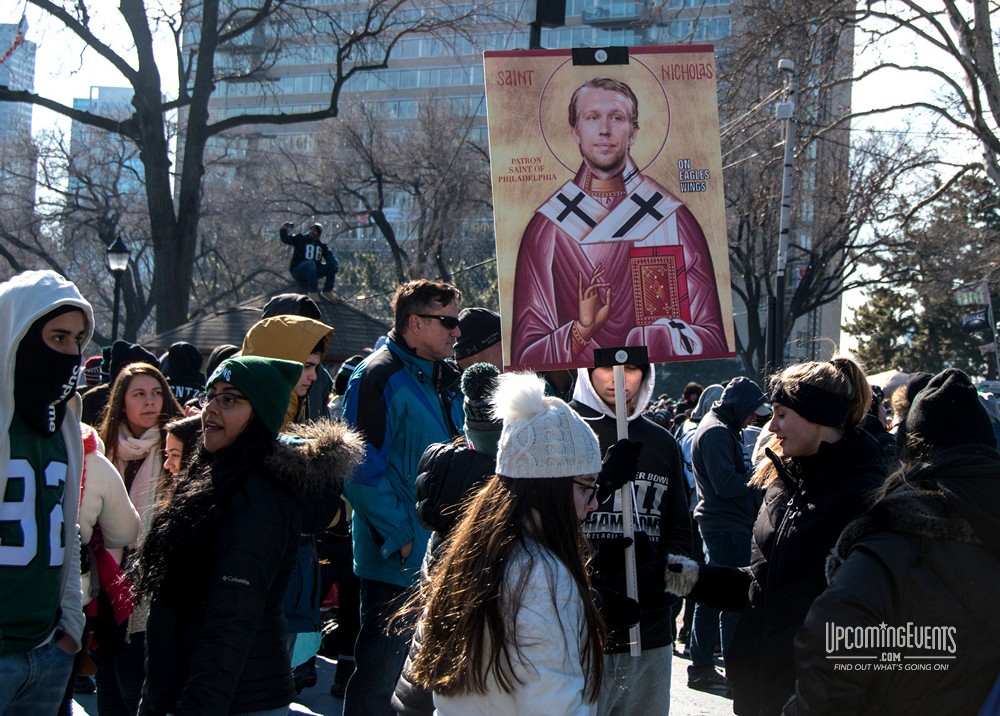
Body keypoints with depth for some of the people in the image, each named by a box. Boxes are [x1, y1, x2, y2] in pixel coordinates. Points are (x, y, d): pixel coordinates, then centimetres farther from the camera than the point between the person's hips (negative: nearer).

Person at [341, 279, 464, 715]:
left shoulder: (444, 379, 13)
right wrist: (400, 538, -18)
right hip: (399, 561, -8)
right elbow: (362, 470, -19)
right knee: (377, 678, 0)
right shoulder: (378, 377, -13)